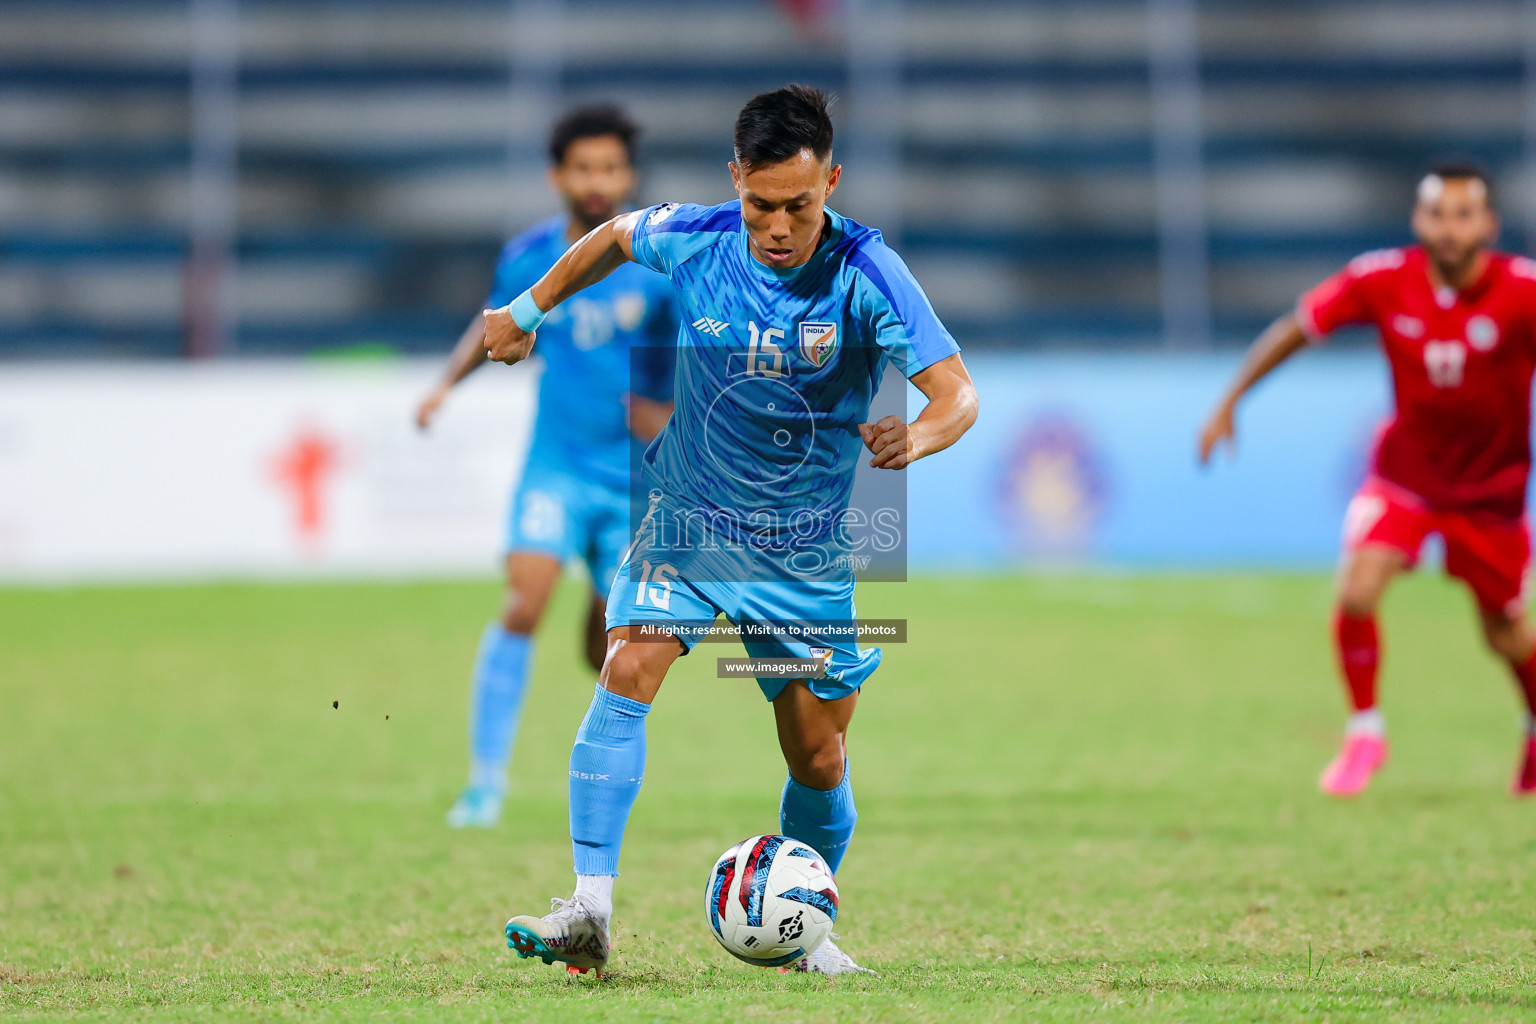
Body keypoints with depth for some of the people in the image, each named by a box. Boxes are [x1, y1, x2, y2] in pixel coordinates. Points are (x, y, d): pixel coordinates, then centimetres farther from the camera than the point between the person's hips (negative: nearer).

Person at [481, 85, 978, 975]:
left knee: (819, 760, 4)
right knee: (628, 672, -23)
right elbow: (613, 239, 12)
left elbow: (958, 394, -26)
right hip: (689, 520, 1)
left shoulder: (865, 272, -20)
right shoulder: (692, 240, -12)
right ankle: (590, 910, -27)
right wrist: (530, 311, 19)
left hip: (811, 550, -1)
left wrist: (916, 437, -47)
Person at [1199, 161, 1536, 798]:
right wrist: (1229, 404, 1)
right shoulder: (1383, 281, -16)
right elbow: (1296, 329, -3)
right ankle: (1365, 733, 2)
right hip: (1403, 474, 1)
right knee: (1356, 591, -20)